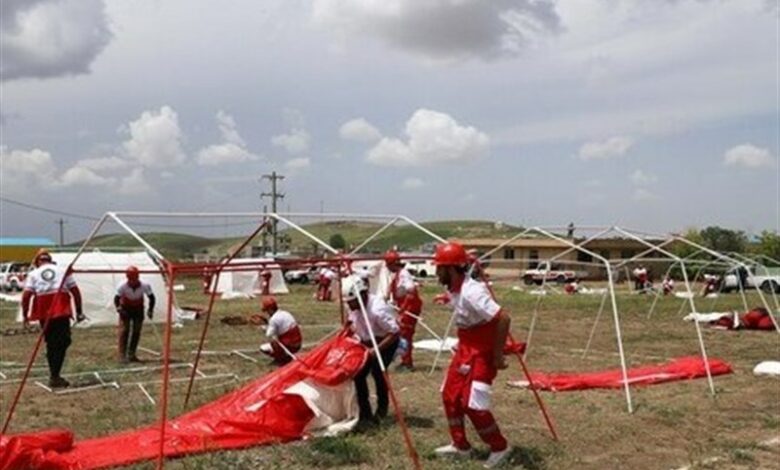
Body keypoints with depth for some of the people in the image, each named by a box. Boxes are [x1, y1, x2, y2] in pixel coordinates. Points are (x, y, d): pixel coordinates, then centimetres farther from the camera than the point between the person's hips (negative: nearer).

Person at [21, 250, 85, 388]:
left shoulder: (33, 274, 12)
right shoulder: (63, 271, 14)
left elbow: (26, 295, 1)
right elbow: (75, 291, 9)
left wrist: (25, 314, 8)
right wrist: (79, 311, 13)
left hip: (44, 313, 2)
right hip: (61, 311, -1)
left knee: (51, 344, 13)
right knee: (62, 342, 1)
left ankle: (54, 375, 18)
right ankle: (55, 376, -9)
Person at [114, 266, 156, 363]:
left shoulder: (144, 286, -24)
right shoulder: (122, 286, -26)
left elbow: (151, 297, -10)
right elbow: (117, 298, -18)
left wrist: (150, 310, -18)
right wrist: (118, 308, -36)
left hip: (138, 309, 2)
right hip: (125, 309, -2)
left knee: (136, 332, 3)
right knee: (124, 331, -11)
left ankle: (131, 355, 14)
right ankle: (122, 356, -10)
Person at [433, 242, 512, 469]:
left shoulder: (471, 292, -27)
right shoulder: (454, 290, 2)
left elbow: (503, 318, -32)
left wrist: (497, 355, -25)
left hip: (481, 353, -10)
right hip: (465, 349, 10)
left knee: (472, 403, -8)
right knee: (450, 395, 13)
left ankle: (500, 447, 12)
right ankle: (460, 445, 28)